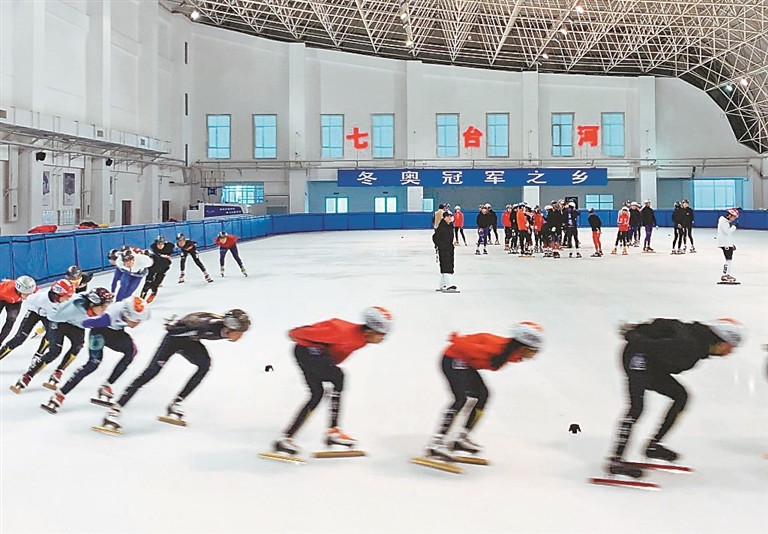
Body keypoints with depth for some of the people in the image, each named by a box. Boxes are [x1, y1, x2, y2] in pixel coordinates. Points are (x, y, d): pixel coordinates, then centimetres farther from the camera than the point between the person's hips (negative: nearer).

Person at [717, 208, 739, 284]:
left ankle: (727, 275, 24)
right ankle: (724, 277, -13)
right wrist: (734, 226, -14)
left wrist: (732, 244, 23)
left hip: (728, 243, 10)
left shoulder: (727, 221, 17)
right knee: (728, 259, -13)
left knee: (729, 259, 15)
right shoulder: (723, 221, -14)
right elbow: (727, 231, -23)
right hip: (724, 244, -10)